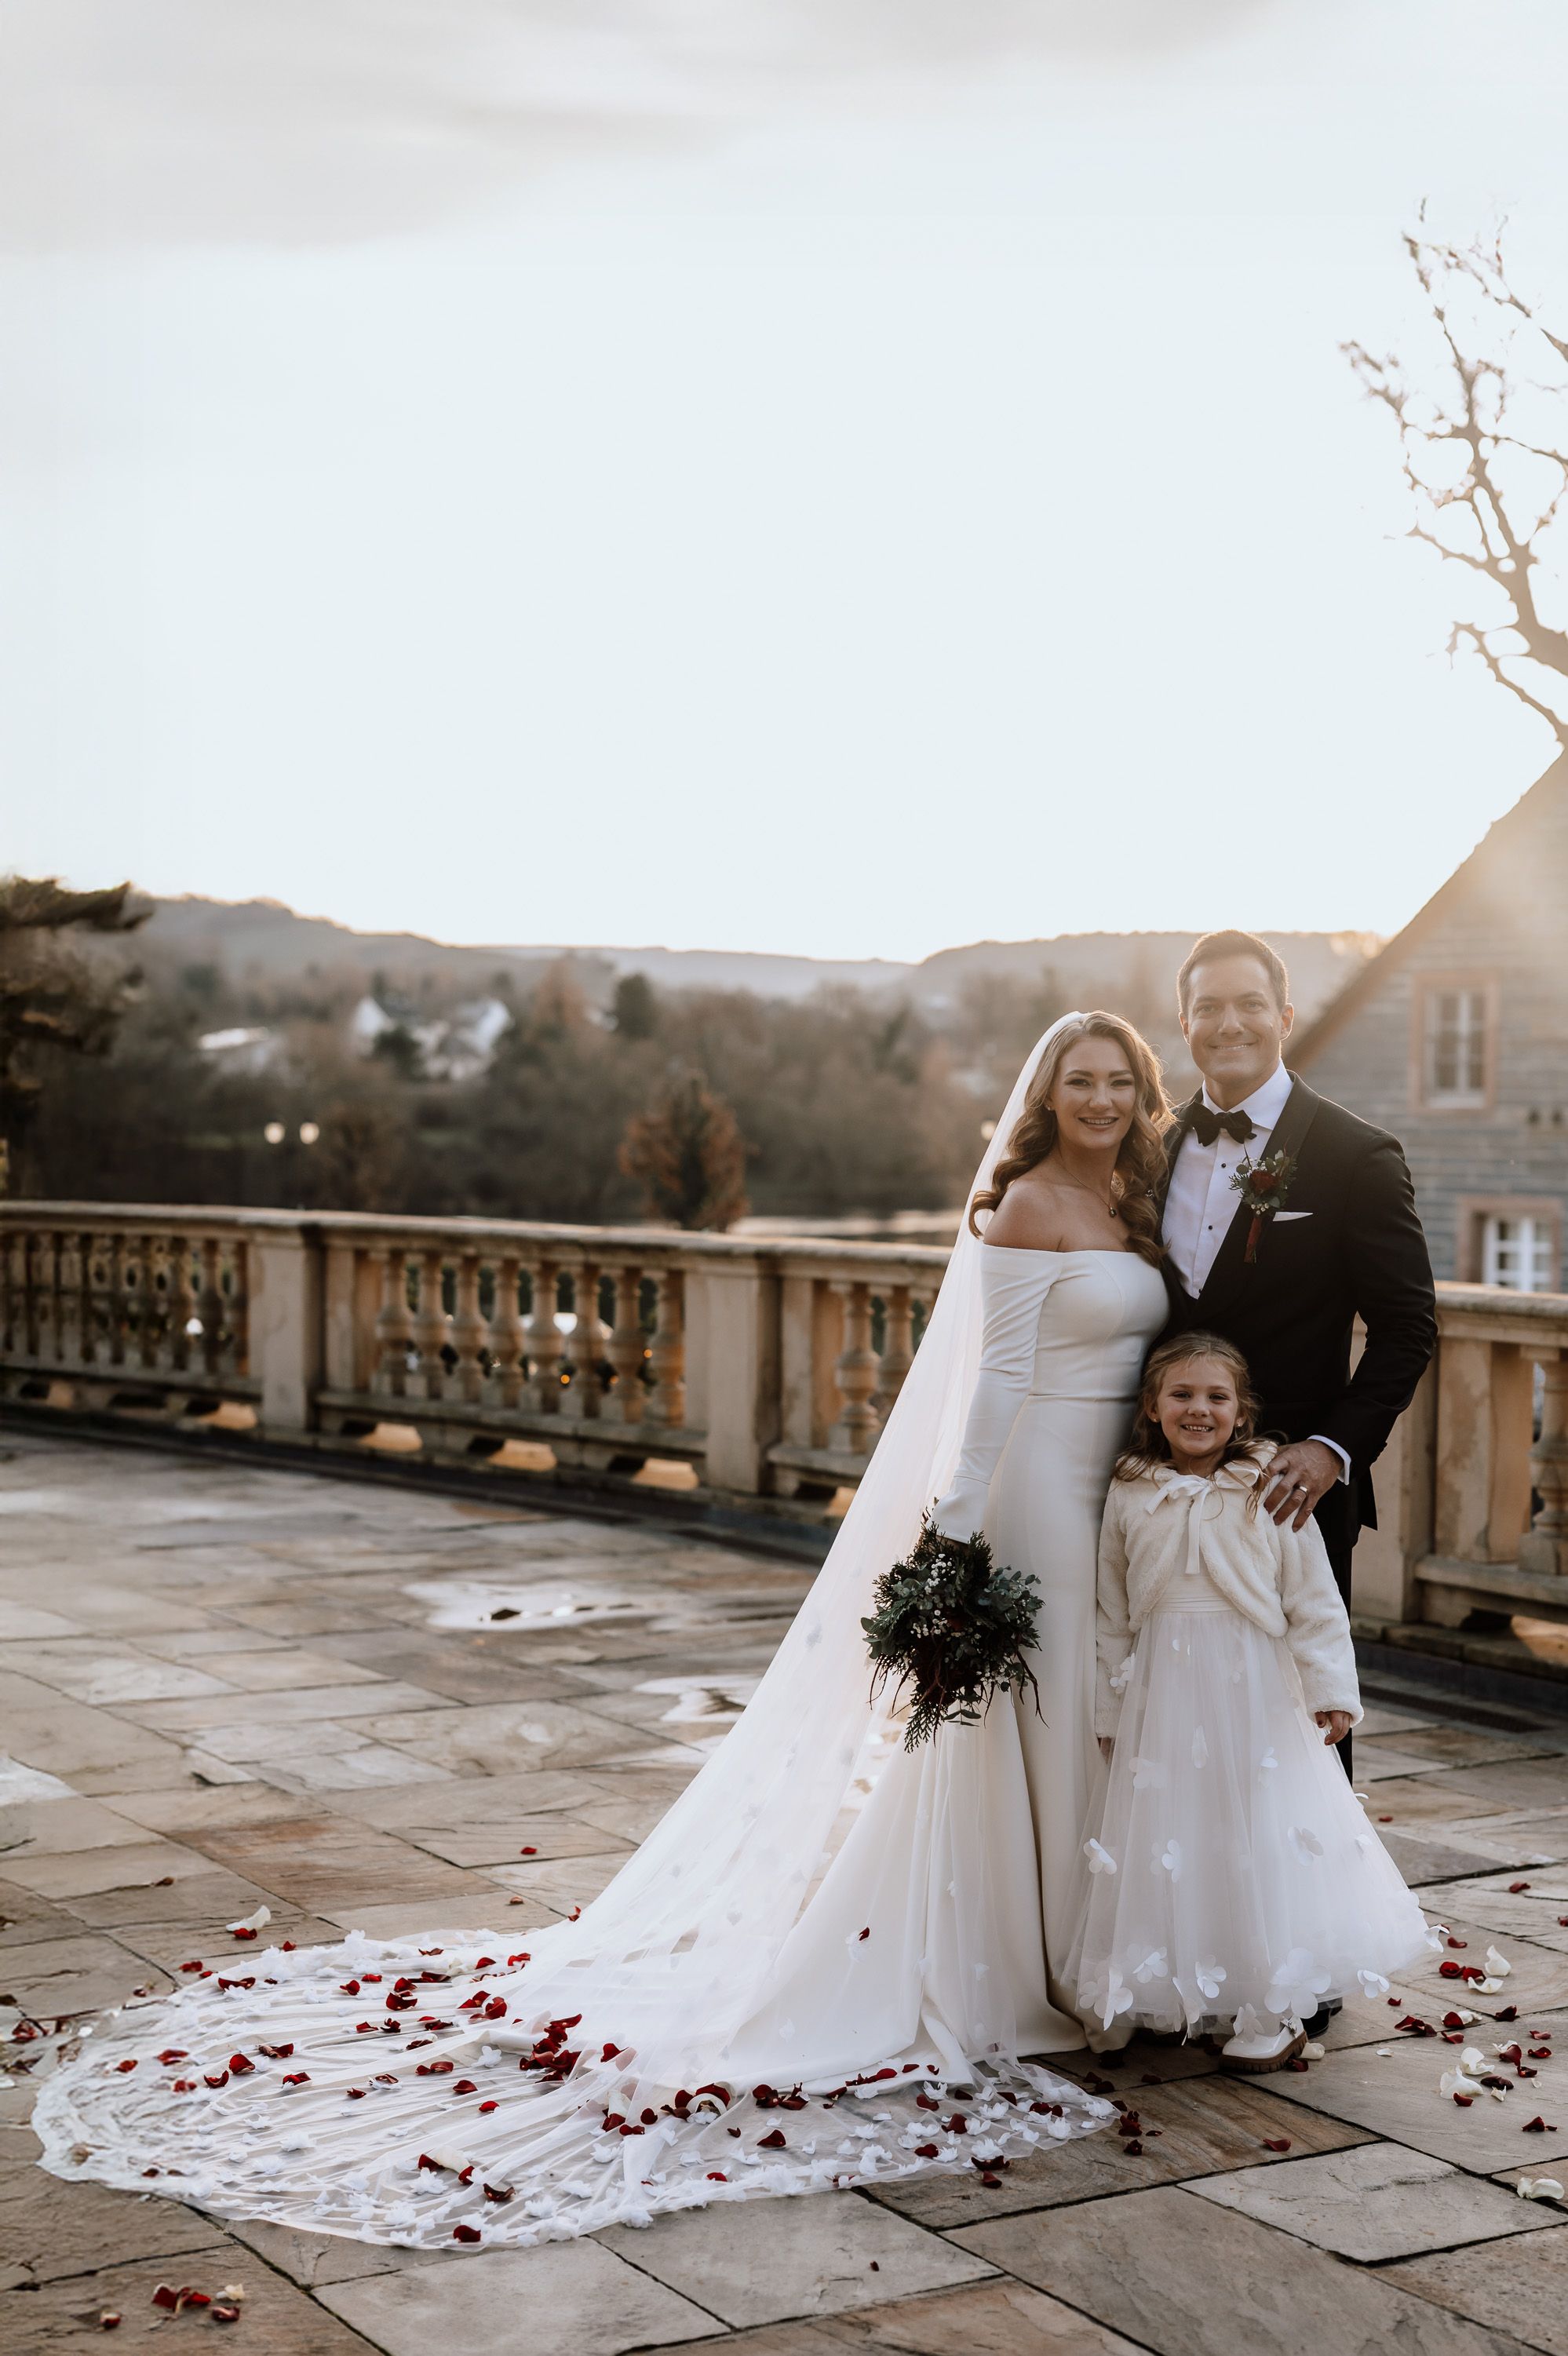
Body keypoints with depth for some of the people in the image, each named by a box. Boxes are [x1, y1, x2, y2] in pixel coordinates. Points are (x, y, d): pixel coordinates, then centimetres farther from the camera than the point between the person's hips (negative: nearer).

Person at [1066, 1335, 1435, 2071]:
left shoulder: (1271, 1489, -3)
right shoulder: (1130, 1496, 3)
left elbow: (1313, 1600, 0)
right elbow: (1114, 1615, 9)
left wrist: (1330, 1688, -4)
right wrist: (1111, 1711, 11)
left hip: (1256, 1692, -2)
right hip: (1163, 1698, 2)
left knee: (1262, 1840, 1)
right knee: (1170, 1849, 5)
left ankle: (1273, 2013, 13)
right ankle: (1178, 1996, 20)